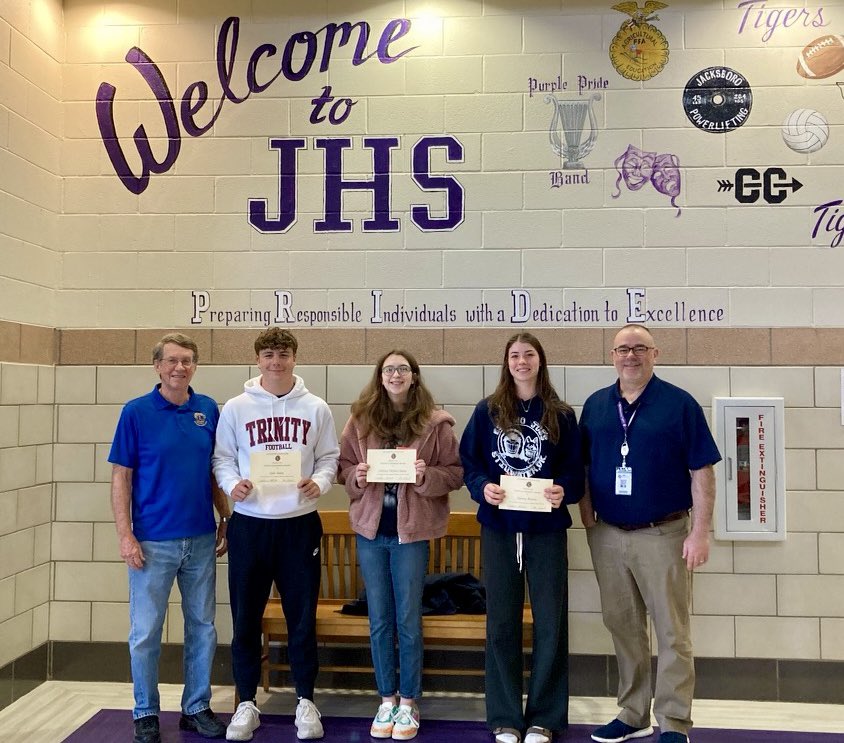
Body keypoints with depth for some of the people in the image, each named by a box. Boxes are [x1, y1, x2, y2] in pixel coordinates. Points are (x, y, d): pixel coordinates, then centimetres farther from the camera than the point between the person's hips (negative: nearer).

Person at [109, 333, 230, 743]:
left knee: (202, 627, 13)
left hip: (202, 539, 4)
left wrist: (226, 520, 7)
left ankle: (197, 707, 28)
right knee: (146, 632, 7)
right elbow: (121, 477, -5)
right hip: (153, 542, -3)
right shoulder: (136, 412, -6)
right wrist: (126, 535, -11)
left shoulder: (208, 409, 3)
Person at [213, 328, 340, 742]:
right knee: (245, 616, 8)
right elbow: (222, 457, 4)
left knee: (302, 616, 7)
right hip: (249, 523, 0)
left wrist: (319, 482, -14)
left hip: (300, 524, 0)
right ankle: (246, 704, 24)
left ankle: (306, 701, 23)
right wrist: (232, 484, -15)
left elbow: (329, 457, 6)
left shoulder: (316, 409, 3)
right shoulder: (236, 408, 2)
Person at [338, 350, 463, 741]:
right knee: (379, 620, 12)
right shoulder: (360, 419, 3)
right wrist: (357, 477, -12)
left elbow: (455, 472, -2)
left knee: (408, 620, 7)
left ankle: (409, 704, 23)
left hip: (412, 532, -3)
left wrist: (427, 477, -19)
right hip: (370, 530, 3)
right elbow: (343, 466, 8)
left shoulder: (435, 422, -4)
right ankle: (387, 700, 27)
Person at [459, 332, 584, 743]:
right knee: (501, 624, 8)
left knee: (550, 623, 5)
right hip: (498, 528, 1)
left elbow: (575, 470, 2)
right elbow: (468, 462, 3)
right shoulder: (487, 411, 4)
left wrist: (563, 491, -18)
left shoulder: (561, 414, 3)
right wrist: (482, 488, -16)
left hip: (546, 529, 0)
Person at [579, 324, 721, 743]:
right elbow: (583, 469, 12)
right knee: (623, 628, 14)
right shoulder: (596, 405, 7)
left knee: (672, 633, 3)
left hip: (662, 534, -4)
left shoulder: (679, 404, -5)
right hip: (607, 536, 4)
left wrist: (700, 533, -10)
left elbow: (701, 472, -6)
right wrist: (588, 520, 5)